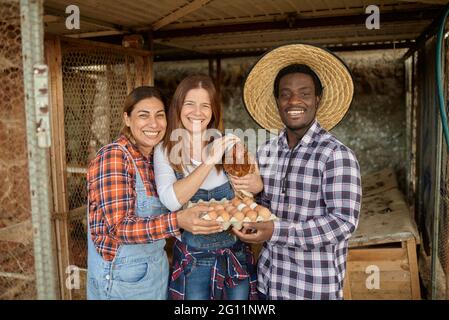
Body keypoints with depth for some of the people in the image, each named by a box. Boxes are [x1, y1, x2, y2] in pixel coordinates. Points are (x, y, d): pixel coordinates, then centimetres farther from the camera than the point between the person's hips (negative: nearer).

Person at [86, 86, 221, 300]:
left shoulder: (156, 159, 5)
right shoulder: (113, 156, -18)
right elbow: (119, 228, -24)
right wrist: (178, 221, -35)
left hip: (158, 270, 7)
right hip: (123, 275, -7)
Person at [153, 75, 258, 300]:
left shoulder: (227, 144, -2)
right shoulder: (165, 151, -6)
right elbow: (171, 201, -22)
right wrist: (209, 162, -26)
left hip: (236, 254, 2)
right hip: (193, 258, -2)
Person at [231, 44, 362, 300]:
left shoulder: (337, 156, -15)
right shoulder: (265, 152, 3)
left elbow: (344, 222, -19)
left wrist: (276, 231, -26)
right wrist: (253, 192, -9)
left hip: (315, 288, -5)